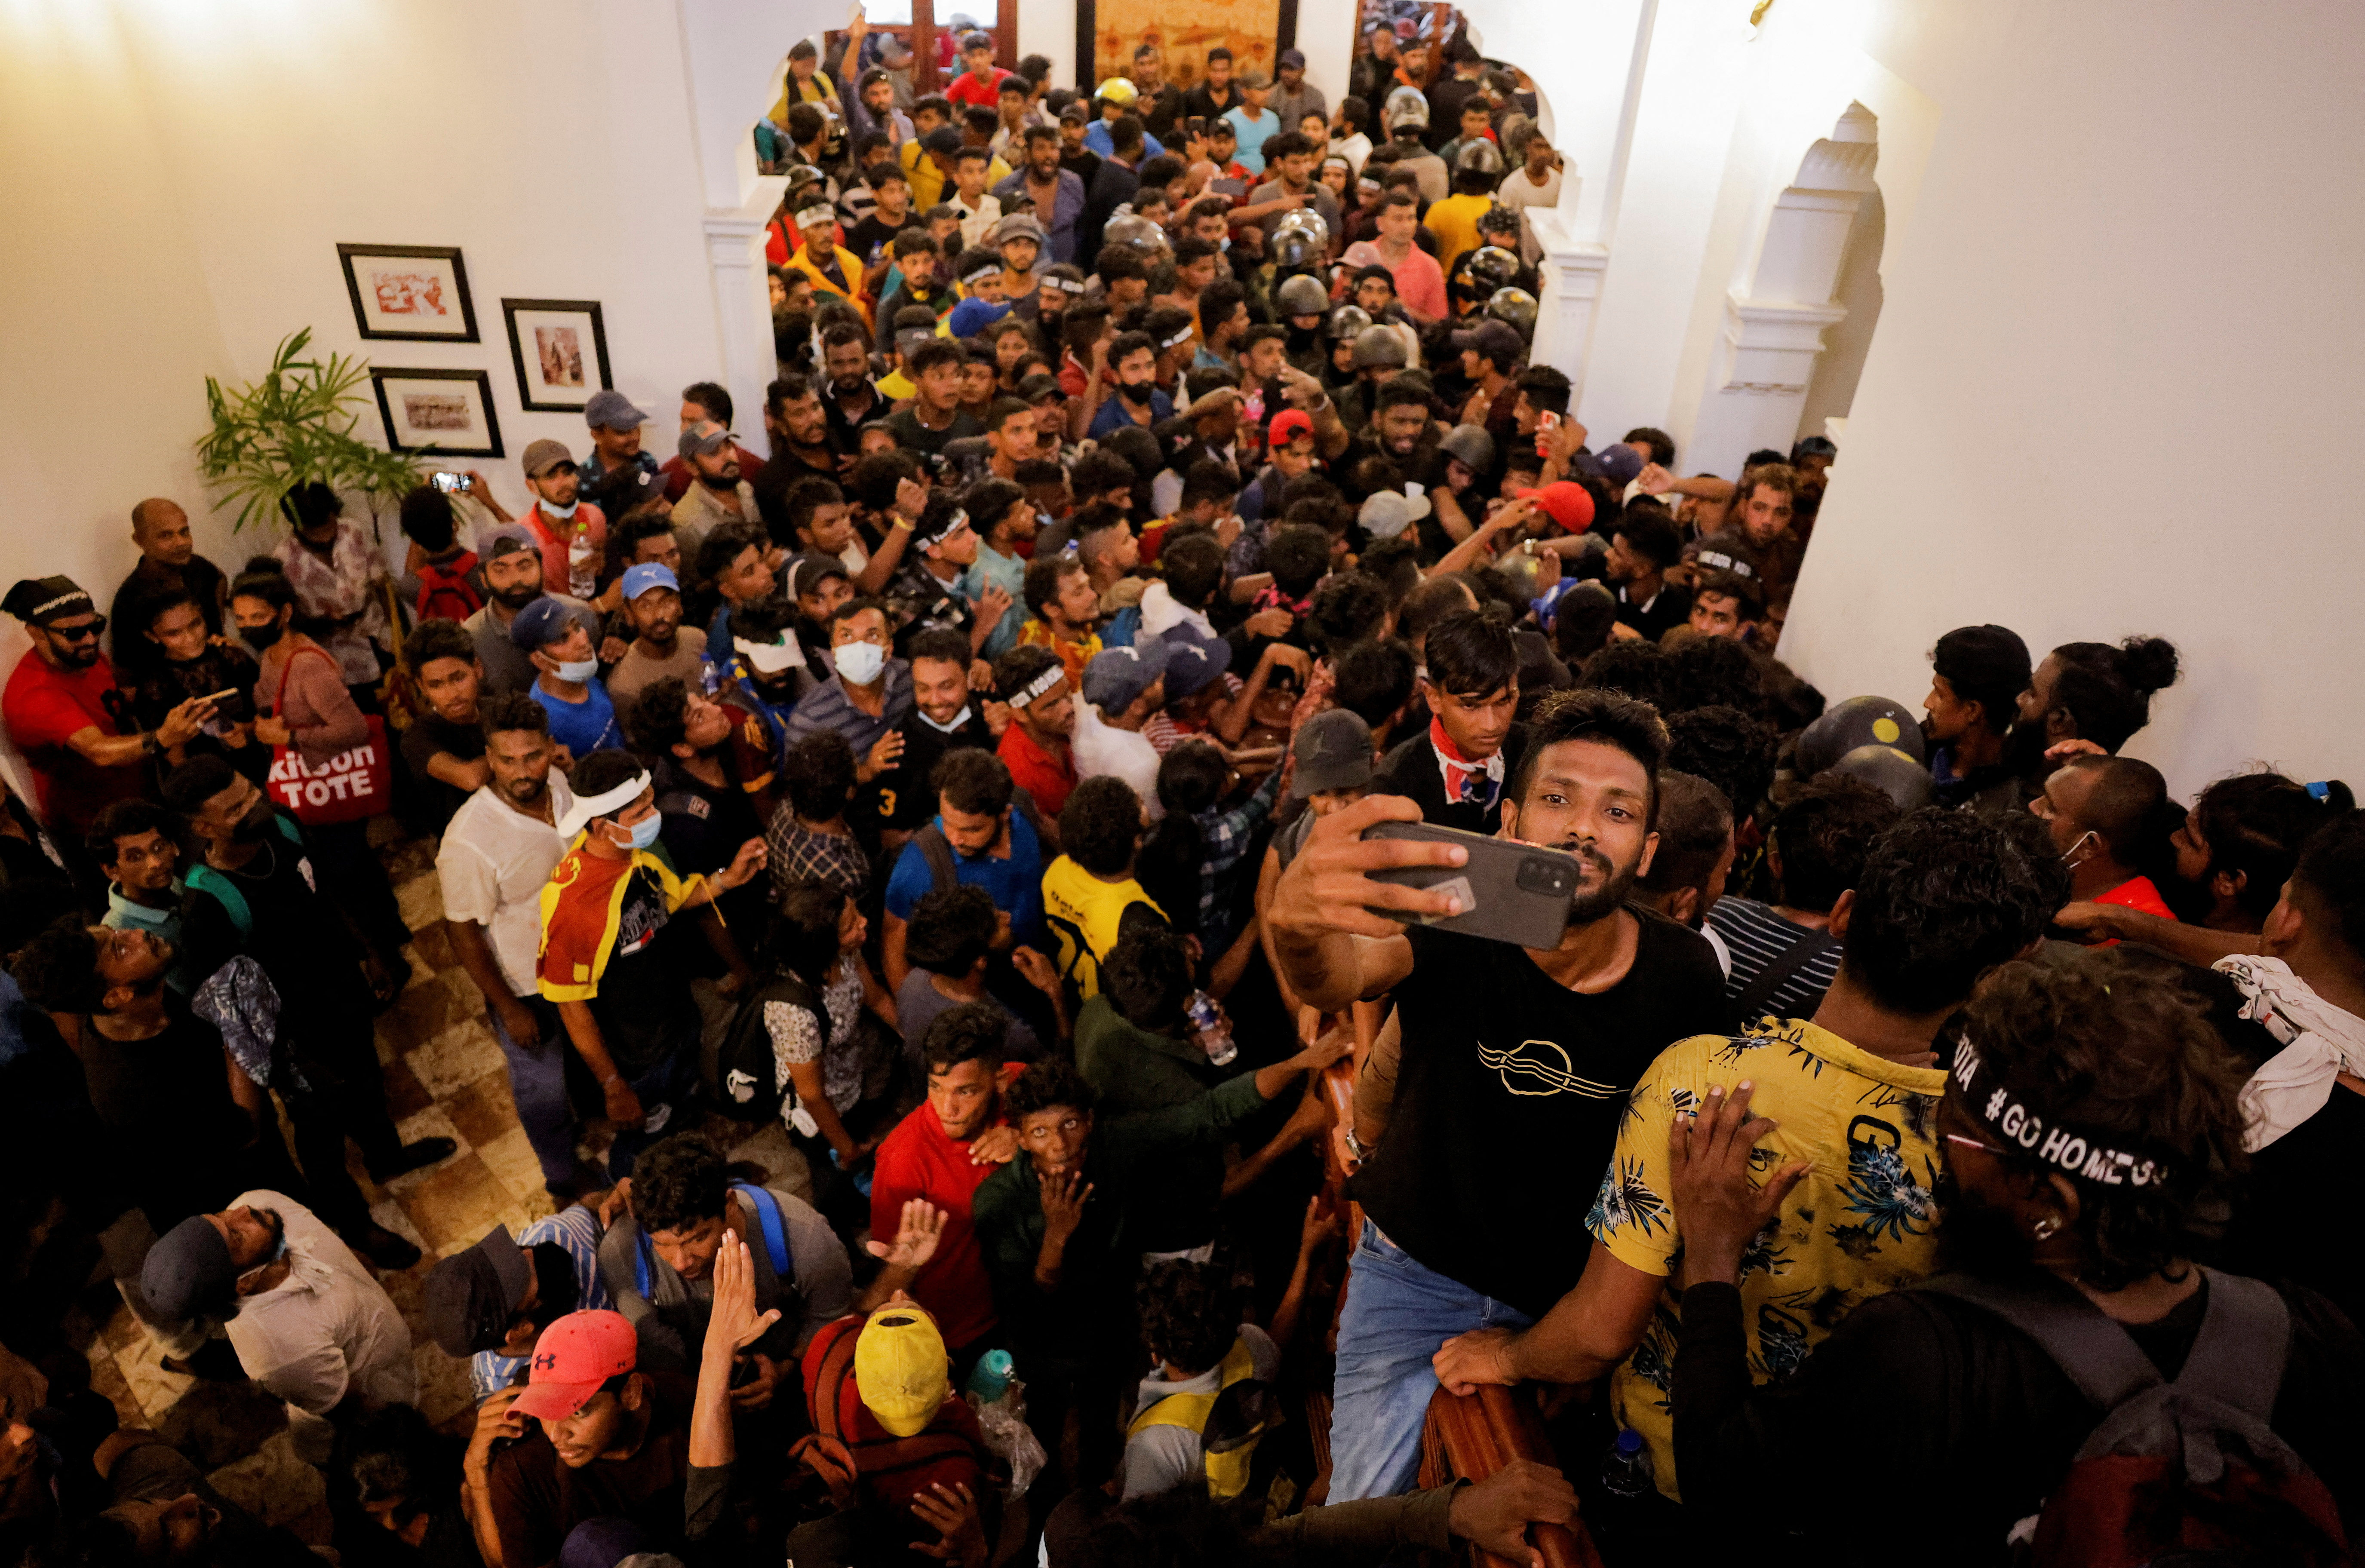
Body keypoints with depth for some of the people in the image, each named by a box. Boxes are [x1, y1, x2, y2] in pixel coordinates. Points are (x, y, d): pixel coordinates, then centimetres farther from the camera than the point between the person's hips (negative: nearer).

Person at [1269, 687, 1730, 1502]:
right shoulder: (1456, 921, -24)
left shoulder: (1686, 977, -15)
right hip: (1418, 1272, -2)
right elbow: (1337, 978, -45)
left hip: (1573, 1294, 2)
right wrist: (1298, 921, -70)